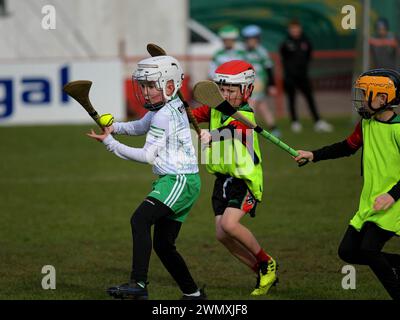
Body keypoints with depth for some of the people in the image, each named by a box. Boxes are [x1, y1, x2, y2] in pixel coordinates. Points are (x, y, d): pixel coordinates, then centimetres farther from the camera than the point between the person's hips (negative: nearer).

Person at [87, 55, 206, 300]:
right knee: (163, 245, 13)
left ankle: (139, 284, -35)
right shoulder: (173, 106, 15)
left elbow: (148, 156, -13)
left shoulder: (164, 115, -14)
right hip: (176, 180, 10)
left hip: (179, 181, -10)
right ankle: (193, 293, 24)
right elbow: (141, 126, 29)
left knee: (140, 219, -26)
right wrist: (115, 127, 9)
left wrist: (110, 143, -8)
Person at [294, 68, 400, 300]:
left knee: (368, 248, -23)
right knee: (348, 251, 5)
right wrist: (314, 156, 17)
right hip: (369, 203, 9)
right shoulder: (366, 124, 8)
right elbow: (348, 147, 24)